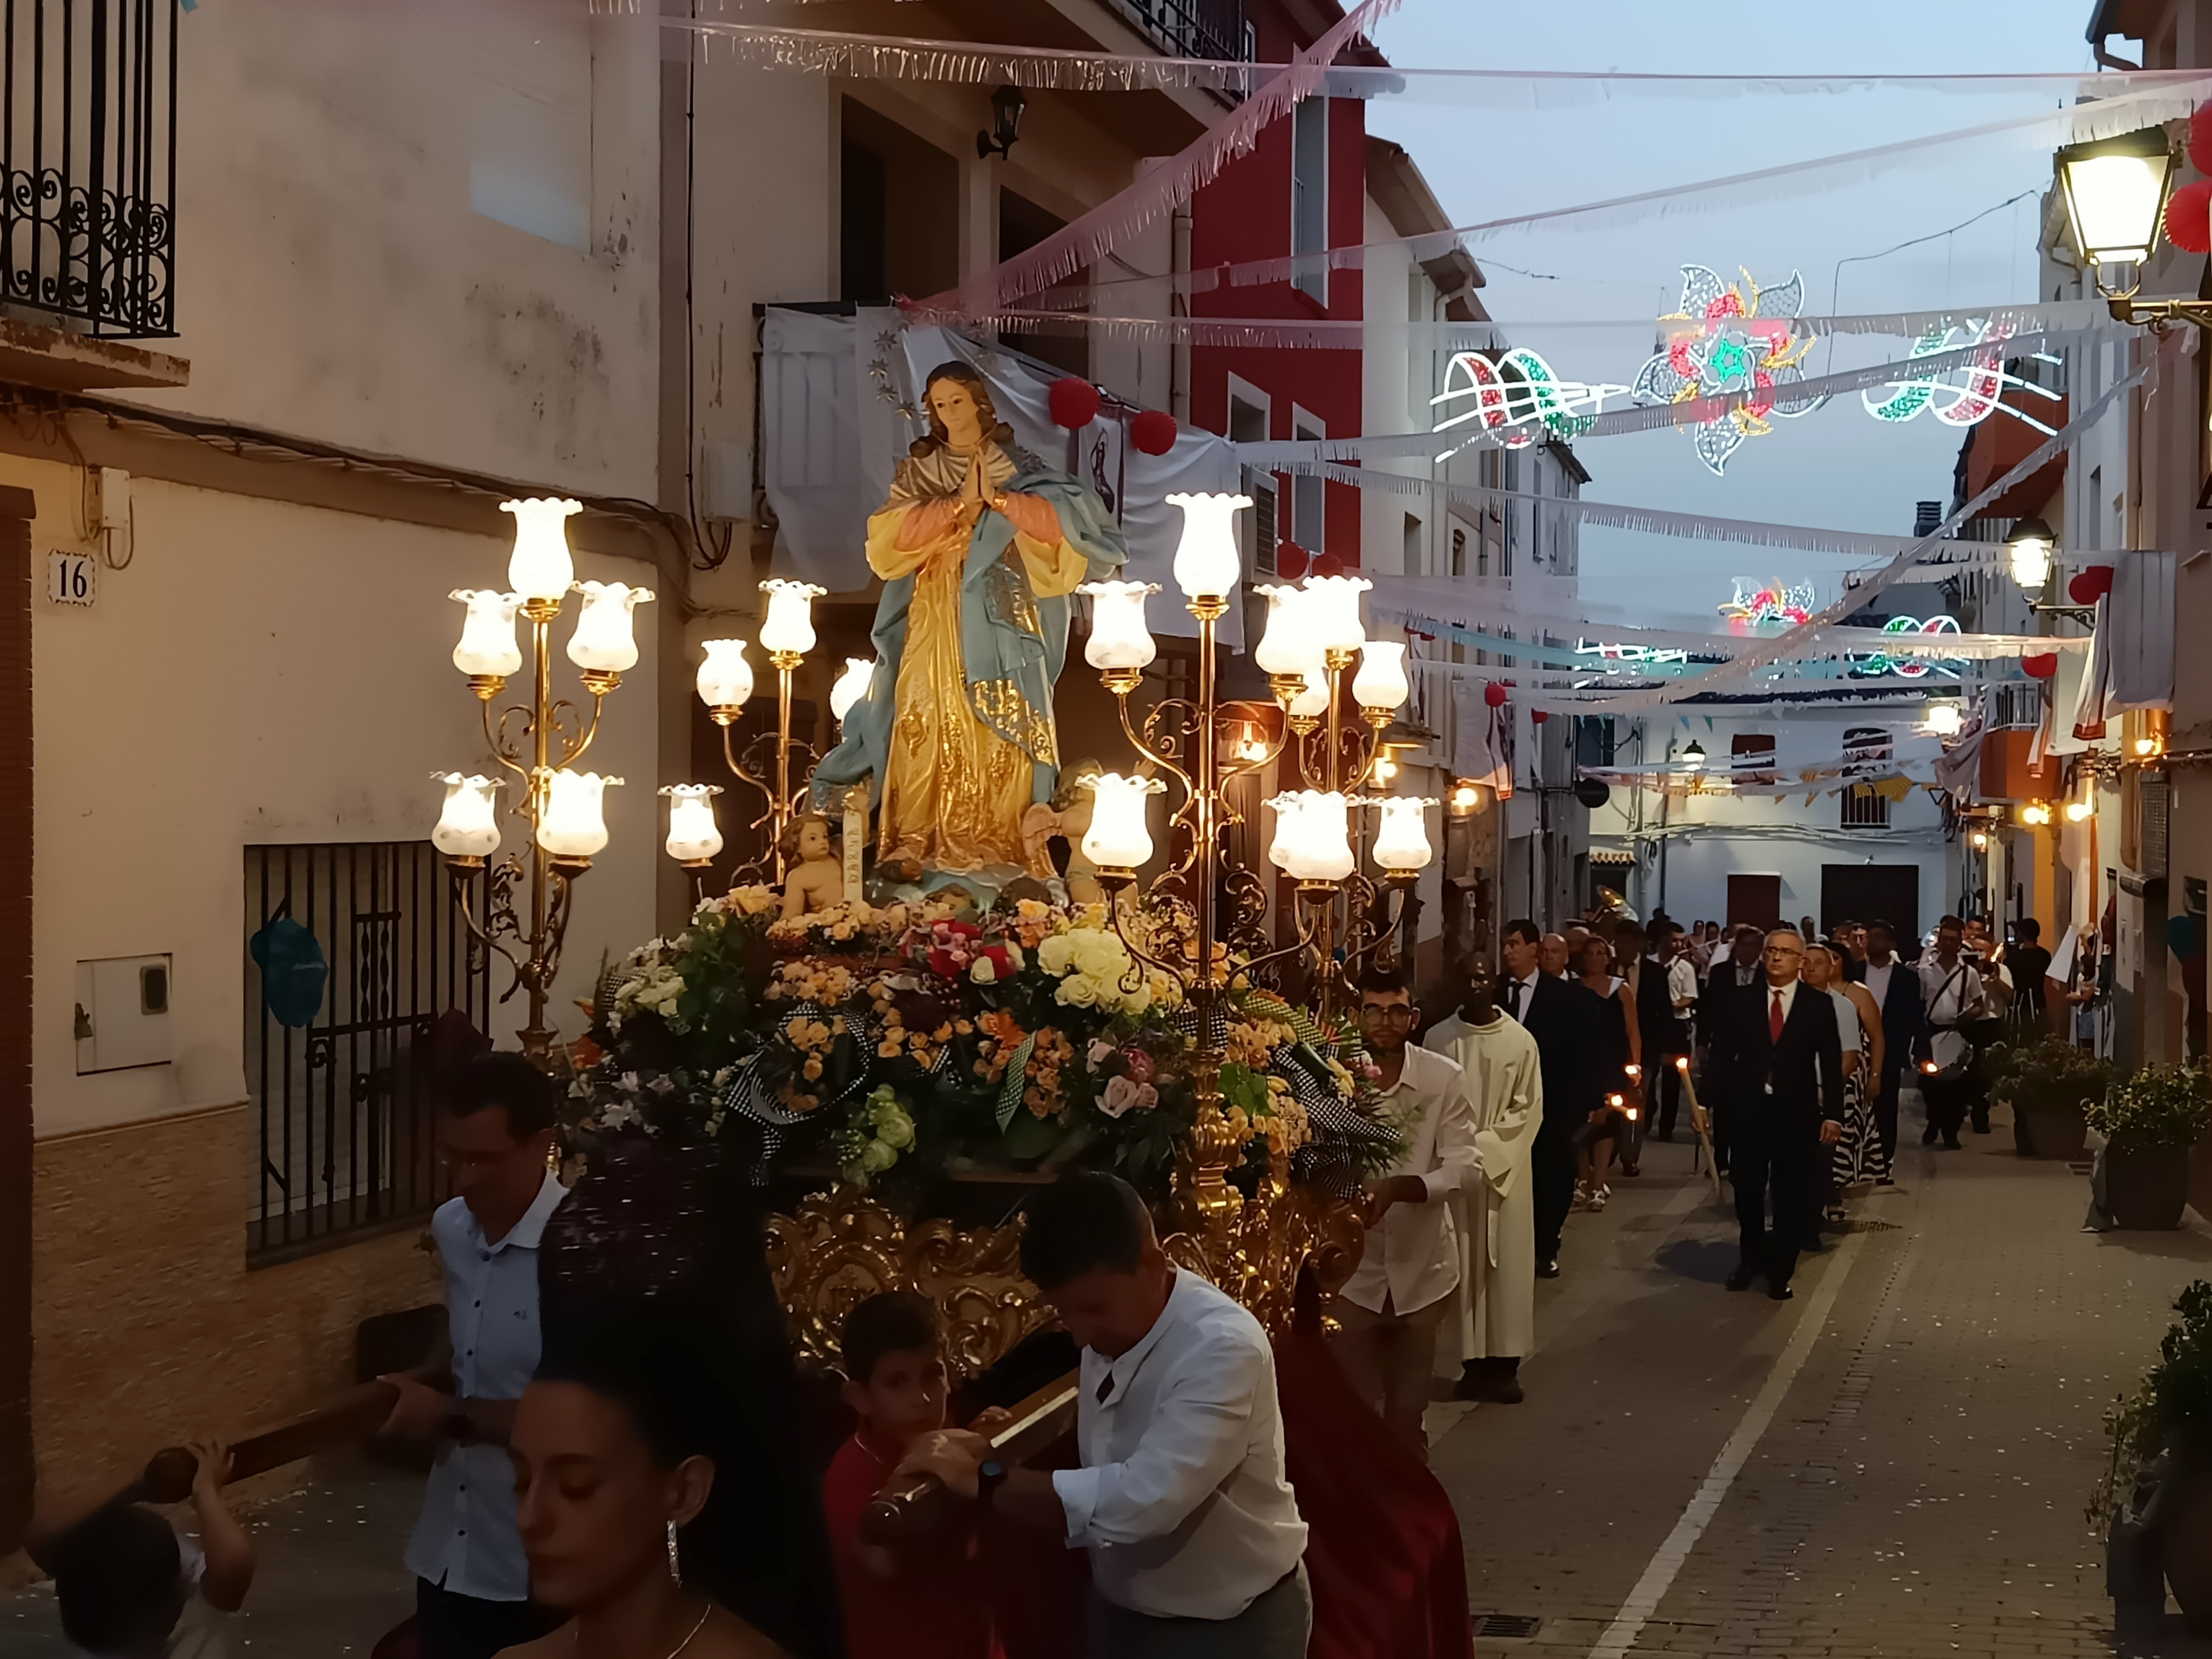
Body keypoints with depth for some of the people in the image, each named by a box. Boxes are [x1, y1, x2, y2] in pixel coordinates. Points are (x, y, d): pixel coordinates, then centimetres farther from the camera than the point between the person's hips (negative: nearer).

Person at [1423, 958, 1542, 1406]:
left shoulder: (1521, 1041, -1)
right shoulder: (1438, 1038, 0)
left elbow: (1529, 1108, -2)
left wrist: (1486, 1146, -12)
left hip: (1504, 1168, 0)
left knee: (1507, 1267, 2)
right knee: (1462, 1266, 2)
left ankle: (1505, 1364, 7)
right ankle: (1472, 1363, 7)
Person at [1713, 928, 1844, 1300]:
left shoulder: (1819, 1005, 0)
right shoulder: (1743, 1000, 2)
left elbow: (1832, 1063, -2)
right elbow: (1724, 1054, 2)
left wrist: (1833, 1114, -8)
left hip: (1796, 1113, -1)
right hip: (1748, 1109, 1)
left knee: (1791, 1195, 5)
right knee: (1747, 1189, 8)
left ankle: (1781, 1270, 18)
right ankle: (1751, 1257, 30)